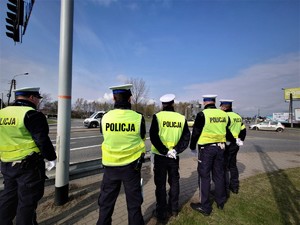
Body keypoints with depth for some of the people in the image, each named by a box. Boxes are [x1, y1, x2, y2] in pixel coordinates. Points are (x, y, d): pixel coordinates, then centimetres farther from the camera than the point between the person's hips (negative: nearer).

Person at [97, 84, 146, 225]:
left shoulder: (105, 117, -10)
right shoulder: (138, 118, -16)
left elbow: (105, 136, 6)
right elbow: (142, 139, -1)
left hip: (110, 165, 2)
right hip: (131, 166, -1)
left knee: (106, 201, 21)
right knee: (133, 201, 18)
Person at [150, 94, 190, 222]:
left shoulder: (158, 116, -10)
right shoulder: (181, 118, -1)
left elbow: (153, 137, -17)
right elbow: (186, 137, -4)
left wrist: (164, 151, -14)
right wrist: (176, 150, -8)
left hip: (160, 155, -3)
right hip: (174, 157, 3)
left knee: (160, 184, 11)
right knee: (174, 182, 21)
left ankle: (161, 213, 24)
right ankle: (173, 209, 36)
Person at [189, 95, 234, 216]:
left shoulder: (202, 114, -13)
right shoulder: (224, 114, 3)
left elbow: (196, 132, -9)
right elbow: (228, 132, 15)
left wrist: (192, 146, 5)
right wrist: (234, 140, 35)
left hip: (206, 148, -6)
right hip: (220, 147, 6)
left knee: (204, 176, 6)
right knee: (219, 175, 19)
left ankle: (205, 206, 17)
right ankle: (221, 202, 36)